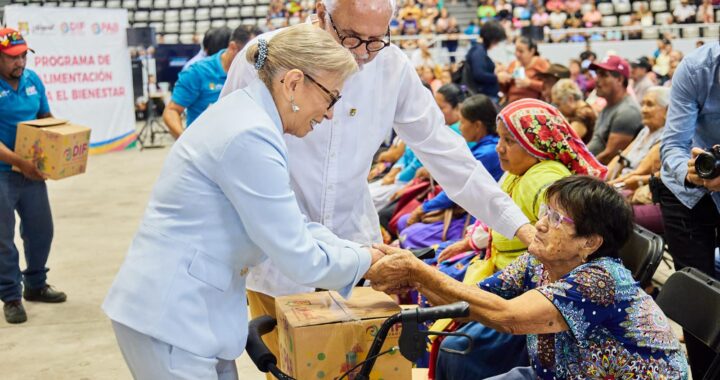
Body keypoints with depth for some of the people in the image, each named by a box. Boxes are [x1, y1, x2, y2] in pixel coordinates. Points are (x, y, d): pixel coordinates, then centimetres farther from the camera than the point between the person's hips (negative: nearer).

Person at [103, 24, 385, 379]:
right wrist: (366, 259, -3)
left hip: (179, 306, 10)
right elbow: (300, 259, -20)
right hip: (168, 315, -10)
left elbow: (290, 222, 14)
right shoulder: (250, 137, -23)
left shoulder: (247, 112, 8)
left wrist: (362, 253, 6)